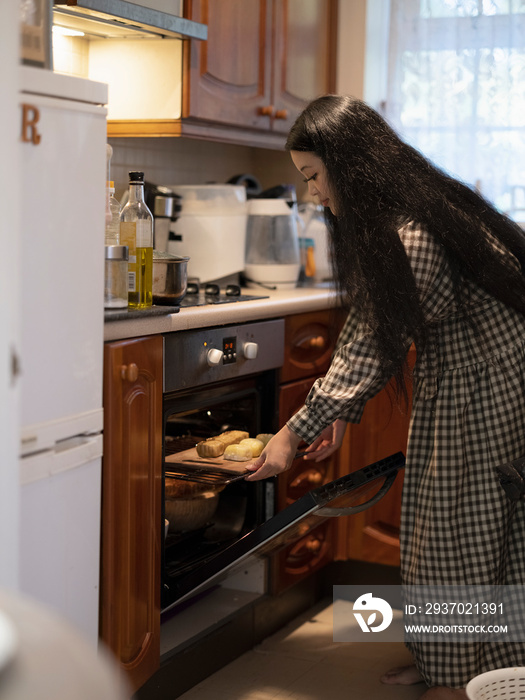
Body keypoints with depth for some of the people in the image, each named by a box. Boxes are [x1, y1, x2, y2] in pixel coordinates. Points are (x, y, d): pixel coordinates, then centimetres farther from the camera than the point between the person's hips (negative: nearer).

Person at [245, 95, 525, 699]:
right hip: (452, 374, 10)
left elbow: (373, 347, -25)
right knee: (437, 516, 14)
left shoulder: (410, 236, -29)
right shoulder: (383, 220, 2)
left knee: (469, 520, -2)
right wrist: (342, 410, 3)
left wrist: (298, 431, -19)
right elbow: (368, 330, 8)